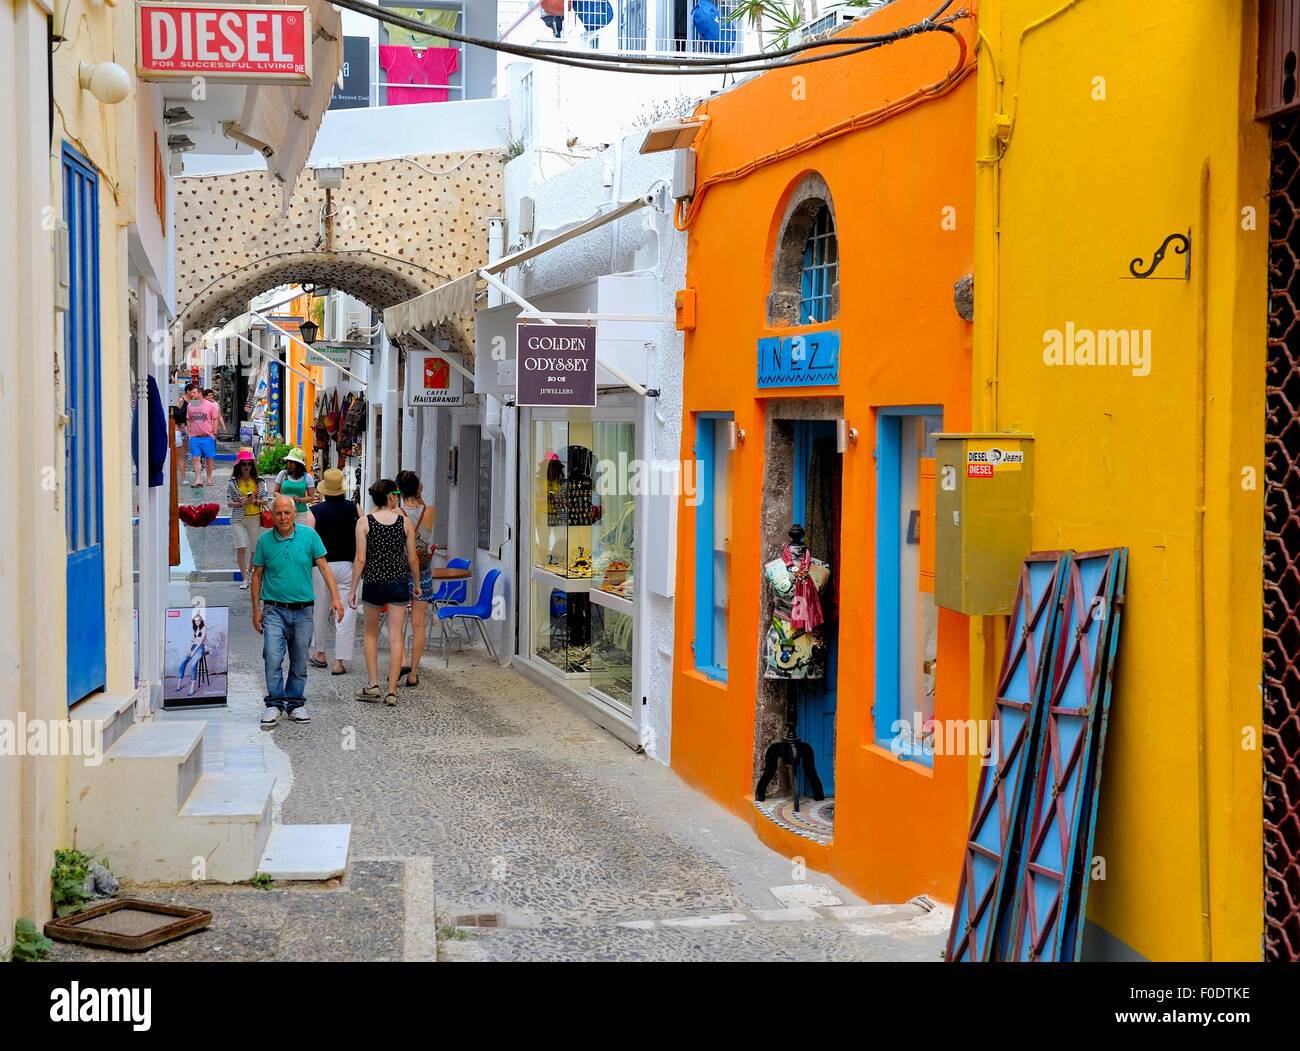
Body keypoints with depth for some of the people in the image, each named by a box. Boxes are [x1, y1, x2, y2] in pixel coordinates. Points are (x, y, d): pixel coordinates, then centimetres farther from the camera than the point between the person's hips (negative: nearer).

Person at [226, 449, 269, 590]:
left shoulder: (259, 481, 3)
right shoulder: (232, 482, -1)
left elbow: (266, 498, 6)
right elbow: (229, 502, -1)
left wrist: (255, 501, -14)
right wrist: (241, 503, -18)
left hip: (255, 518, 2)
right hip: (238, 519, -2)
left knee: (255, 548, 11)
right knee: (241, 547, -14)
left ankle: (251, 571, 37)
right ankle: (244, 579, -9)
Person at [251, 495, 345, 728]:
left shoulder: (309, 535, -1)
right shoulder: (265, 540, -1)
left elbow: (323, 567, 1)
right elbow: (257, 575, 6)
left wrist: (335, 597, -8)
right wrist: (256, 610, 4)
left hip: (303, 610, 1)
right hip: (275, 610, -1)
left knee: (299, 662, 8)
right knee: (273, 658, -14)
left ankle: (295, 704, 20)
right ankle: (275, 704, -4)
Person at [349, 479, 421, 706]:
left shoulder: (364, 523, -5)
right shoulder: (404, 522, -2)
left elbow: (360, 560, -8)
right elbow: (413, 559, 1)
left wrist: (352, 590, 0)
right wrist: (417, 584, 15)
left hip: (374, 583, 0)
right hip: (399, 583, 1)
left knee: (371, 634, 19)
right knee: (396, 638, 4)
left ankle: (372, 684, 13)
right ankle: (392, 691, 3)